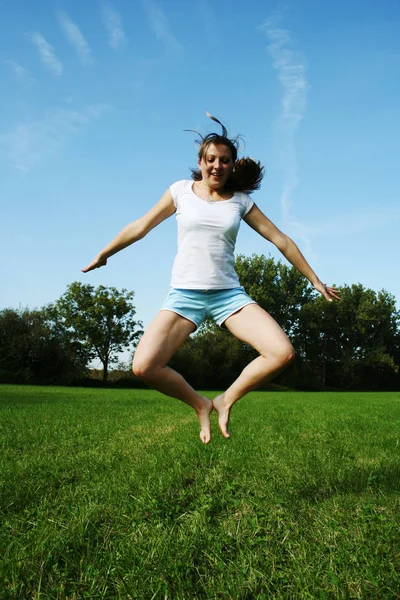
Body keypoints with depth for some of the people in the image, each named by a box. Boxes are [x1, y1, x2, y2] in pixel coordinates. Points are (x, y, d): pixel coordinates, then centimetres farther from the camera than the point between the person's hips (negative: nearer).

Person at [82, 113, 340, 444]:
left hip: (228, 294, 1)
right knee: (144, 367, -21)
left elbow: (280, 239, 10)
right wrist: (103, 254, 21)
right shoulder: (181, 190, 5)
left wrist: (315, 280, 12)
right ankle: (201, 404, 7)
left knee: (283, 352, -20)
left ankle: (226, 400, 5)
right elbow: (140, 226, 13)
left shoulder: (241, 200, 7)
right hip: (184, 294, -1)